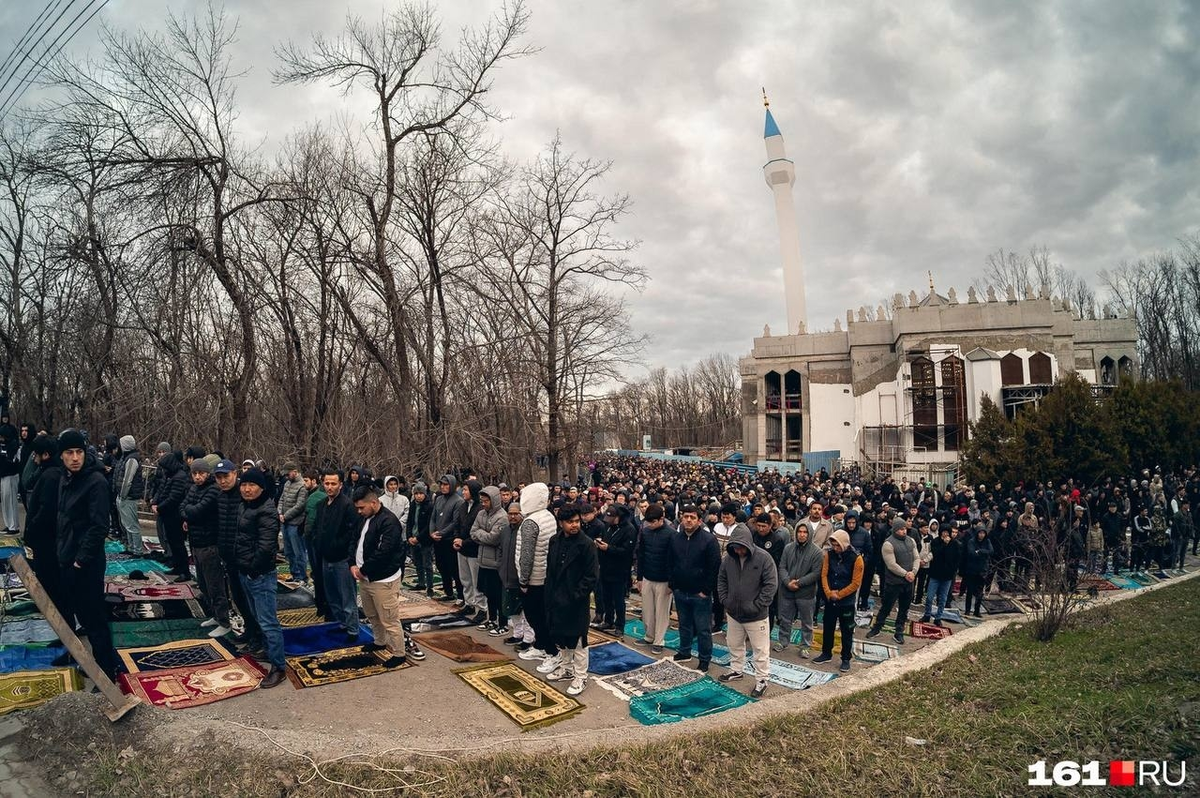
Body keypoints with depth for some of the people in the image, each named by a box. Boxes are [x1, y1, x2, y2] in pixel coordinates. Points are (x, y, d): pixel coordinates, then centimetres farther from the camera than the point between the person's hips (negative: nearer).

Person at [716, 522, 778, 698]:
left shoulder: (763, 558, -17)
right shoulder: (729, 558, -3)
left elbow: (771, 584, -16)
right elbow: (721, 580, 10)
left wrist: (757, 605, -17)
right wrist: (725, 600, 0)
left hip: (756, 616, -5)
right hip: (733, 613, 5)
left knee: (760, 649, 6)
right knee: (735, 645, 22)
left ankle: (761, 680, 21)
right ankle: (736, 670, 41)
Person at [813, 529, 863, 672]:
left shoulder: (856, 558, -15)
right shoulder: (829, 554, -5)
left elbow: (856, 583, -15)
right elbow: (824, 575, -3)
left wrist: (838, 594, -13)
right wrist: (829, 593, -14)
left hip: (846, 602, -4)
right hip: (830, 600, 4)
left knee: (847, 631, 8)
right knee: (827, 628, 16)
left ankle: (846, 659, 22)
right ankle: (826, 653, 32)